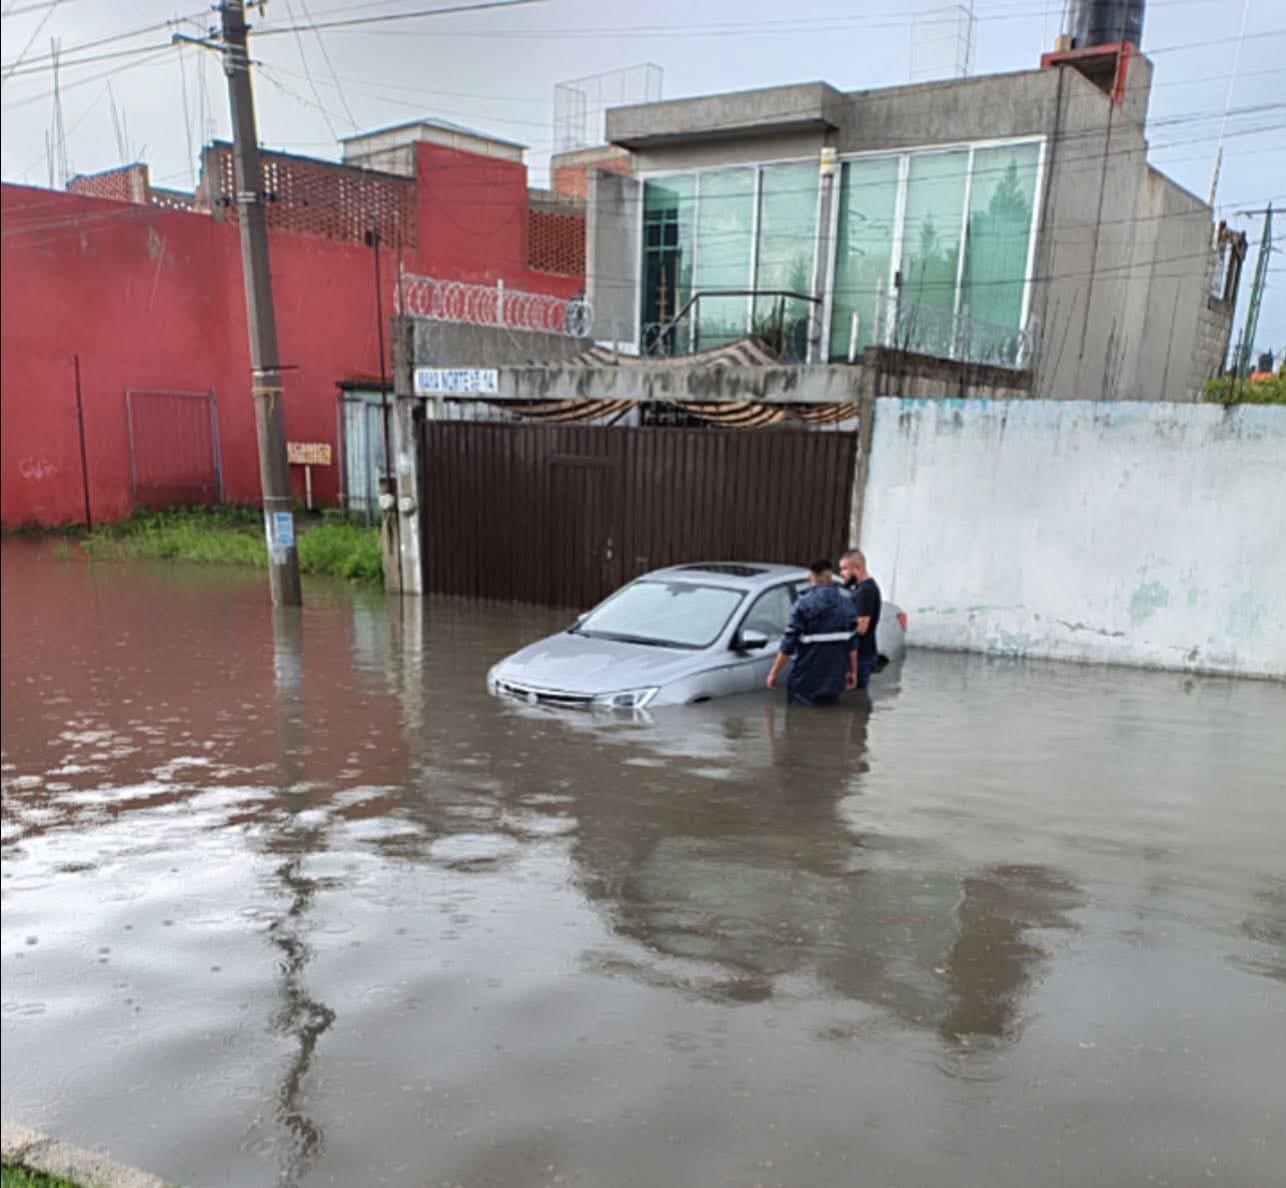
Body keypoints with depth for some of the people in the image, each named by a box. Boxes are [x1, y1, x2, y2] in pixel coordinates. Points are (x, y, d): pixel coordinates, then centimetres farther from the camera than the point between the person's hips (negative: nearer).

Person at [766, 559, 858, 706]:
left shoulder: (804, 605, -12)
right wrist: (853, 672, 18)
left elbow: (788, 646, -11)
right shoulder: (847, 604, 2)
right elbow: (852, 644, 6)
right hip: (835, 682, 5)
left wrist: (774, 673, -2)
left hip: (806, 682, -4)